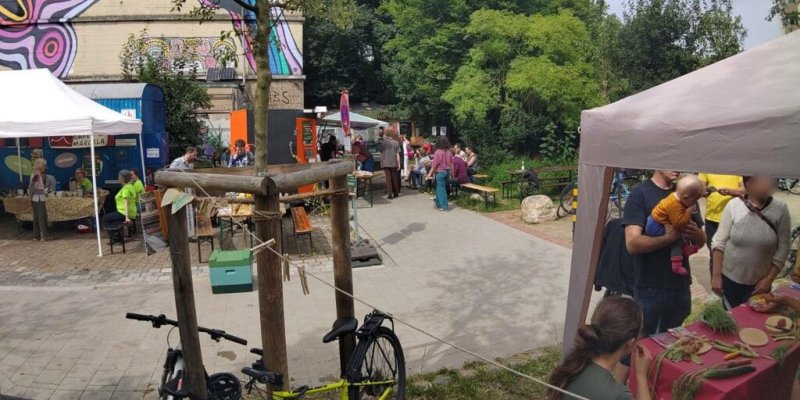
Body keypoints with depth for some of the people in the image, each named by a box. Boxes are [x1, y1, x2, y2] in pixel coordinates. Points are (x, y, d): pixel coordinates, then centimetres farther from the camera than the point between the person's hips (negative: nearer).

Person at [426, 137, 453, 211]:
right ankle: (438, 203, 29)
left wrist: (430, 173, -4)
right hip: (447, 172, 6)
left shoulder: (438, 152, -14)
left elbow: (434, 164, -13)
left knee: (441, 189, 1)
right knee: (440, 188, 18)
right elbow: (452, 163, 6)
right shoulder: (449, 152, 1)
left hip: (440, 172, -6)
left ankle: (444, 206, 2)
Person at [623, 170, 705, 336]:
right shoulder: (640, 194, -11)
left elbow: (702, 240, 11)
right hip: (650, 289, -5)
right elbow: (632, 243, -20)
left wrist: (696, 233, -11)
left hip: (681, 286, 6)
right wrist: (669, 237, -29)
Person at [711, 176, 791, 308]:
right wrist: (716, 275, -8)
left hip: (759, 282, 1)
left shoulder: (780, 209, -10)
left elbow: (783, 248, -5)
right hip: (729, 278, 0)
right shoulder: (733, 205, -12)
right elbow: (719, 242, -7)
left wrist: (769, 278, -8)